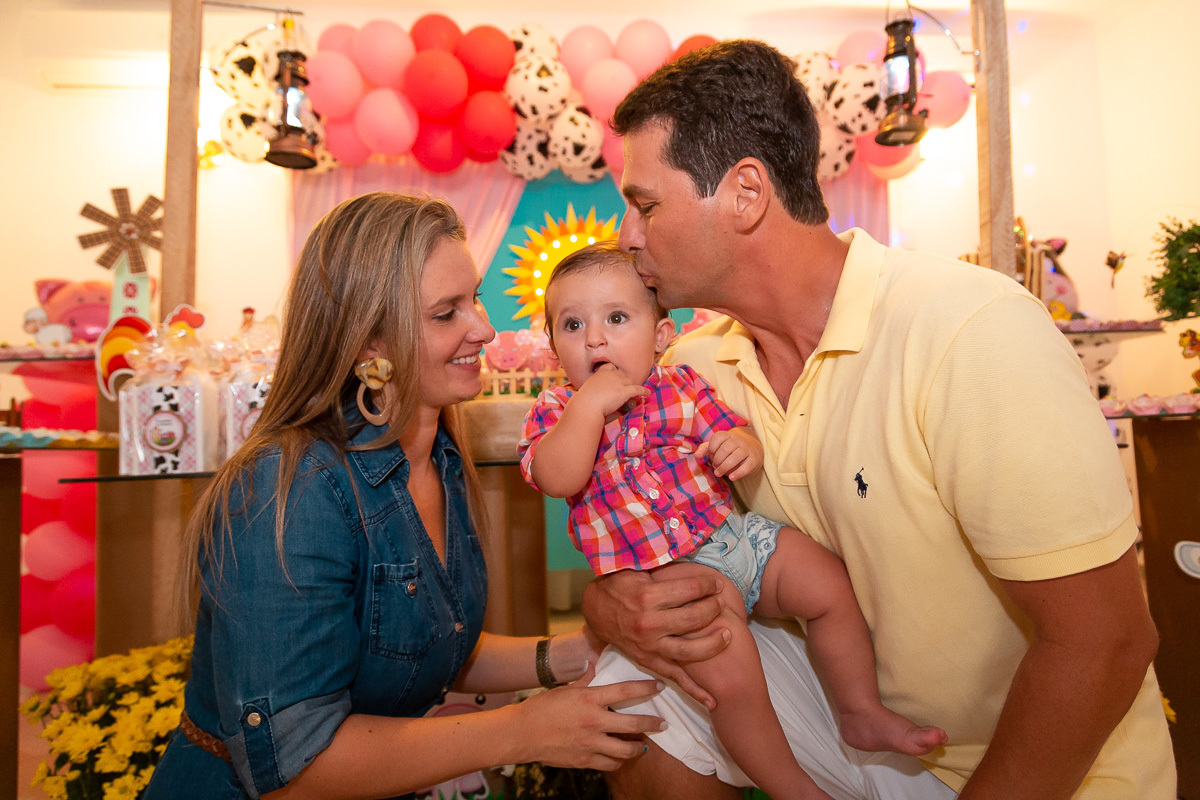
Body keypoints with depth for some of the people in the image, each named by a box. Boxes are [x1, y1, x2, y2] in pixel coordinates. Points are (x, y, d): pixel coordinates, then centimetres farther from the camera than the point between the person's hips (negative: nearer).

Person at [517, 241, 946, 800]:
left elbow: (729, 431, 5)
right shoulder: (555, 410, 0)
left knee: (830, 583, -2)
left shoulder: (682, 386, 8)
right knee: (729, 676, -19)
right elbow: (556, 479, -18)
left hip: (732, 531, 5)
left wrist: (744, 446, -20)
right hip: (665, 567, -4)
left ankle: (861, 714, 20)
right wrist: (590, 403, -22)